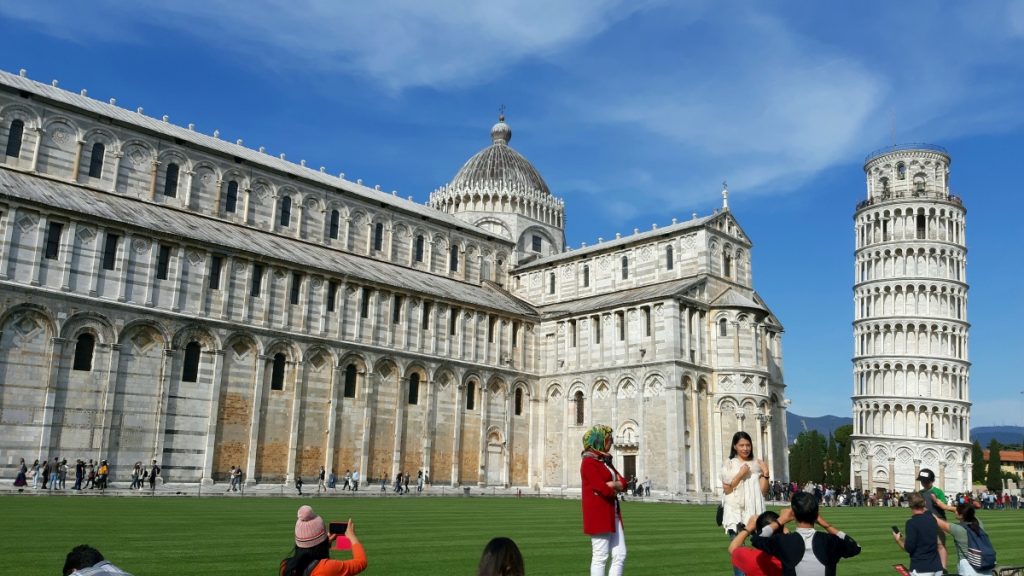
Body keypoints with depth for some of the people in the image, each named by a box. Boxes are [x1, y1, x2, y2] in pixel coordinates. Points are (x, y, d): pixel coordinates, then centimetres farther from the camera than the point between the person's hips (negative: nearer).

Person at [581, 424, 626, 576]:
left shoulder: (605, 461, 16)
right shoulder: (589, 462, -13)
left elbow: (623, 483, 7)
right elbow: (604, 490, -20)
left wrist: (611, 485, -13)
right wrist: (615, 489, -1)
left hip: (612, 514, 9)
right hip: (598, 514, -9)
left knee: (620, 555, 8)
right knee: (600, 557, -5)